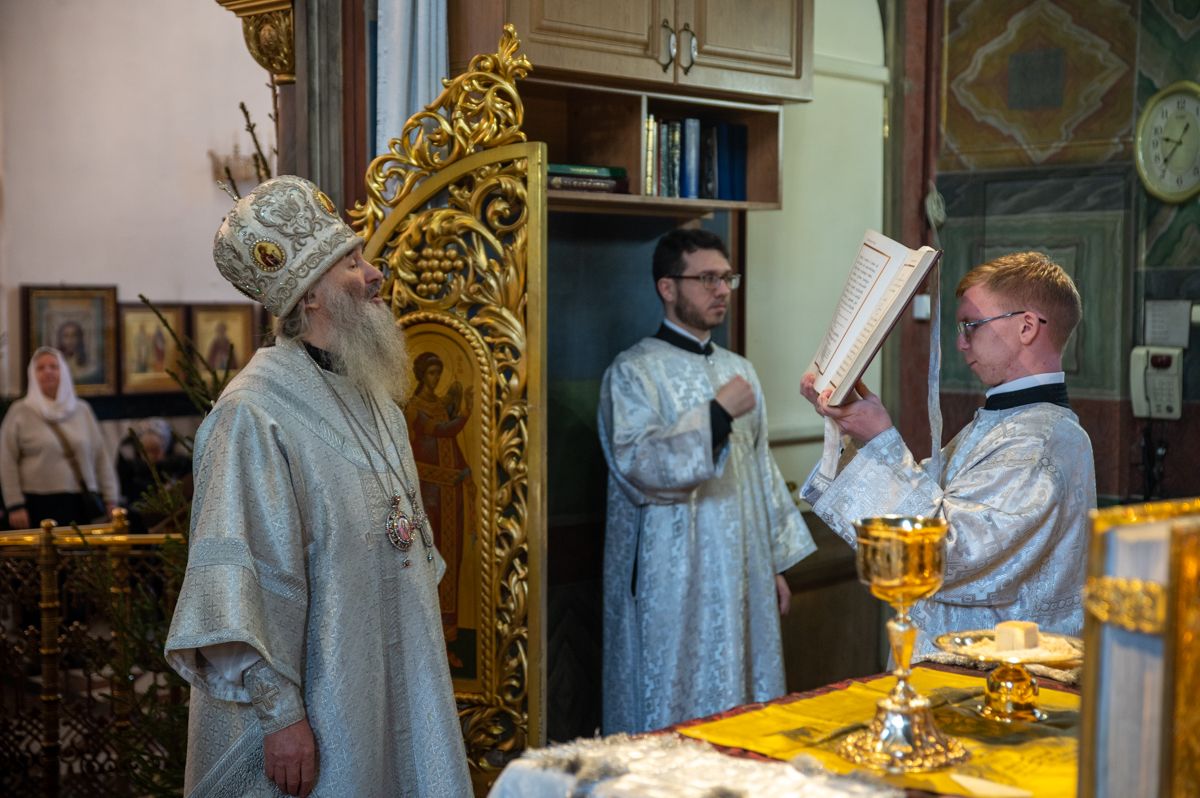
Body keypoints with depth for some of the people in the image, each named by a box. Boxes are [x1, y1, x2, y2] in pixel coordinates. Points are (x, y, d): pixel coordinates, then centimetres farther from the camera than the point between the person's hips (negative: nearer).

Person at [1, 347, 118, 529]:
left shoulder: (82, 410, 13)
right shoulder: (20, 412, 4)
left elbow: (100, 457, 14)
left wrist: (110, 500, 8)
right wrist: (15, 505, -7)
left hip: (82, 504, 3)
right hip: (40, 507, -3)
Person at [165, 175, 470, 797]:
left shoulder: (372, 395, 9)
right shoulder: (254, 414, -19)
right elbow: (235, 583, -22)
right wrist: (280, 714, -23)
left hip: (394, 684, 8)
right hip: (315, 702, -8)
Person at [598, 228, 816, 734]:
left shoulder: (739, 371, 15)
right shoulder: (634, 372, -7)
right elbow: (637, 464, -20)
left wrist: (776, 561, 16)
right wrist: (717, 414, -20)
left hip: (741, 577, 7)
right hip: (671, 584, -6)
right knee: (672, 712, -1)